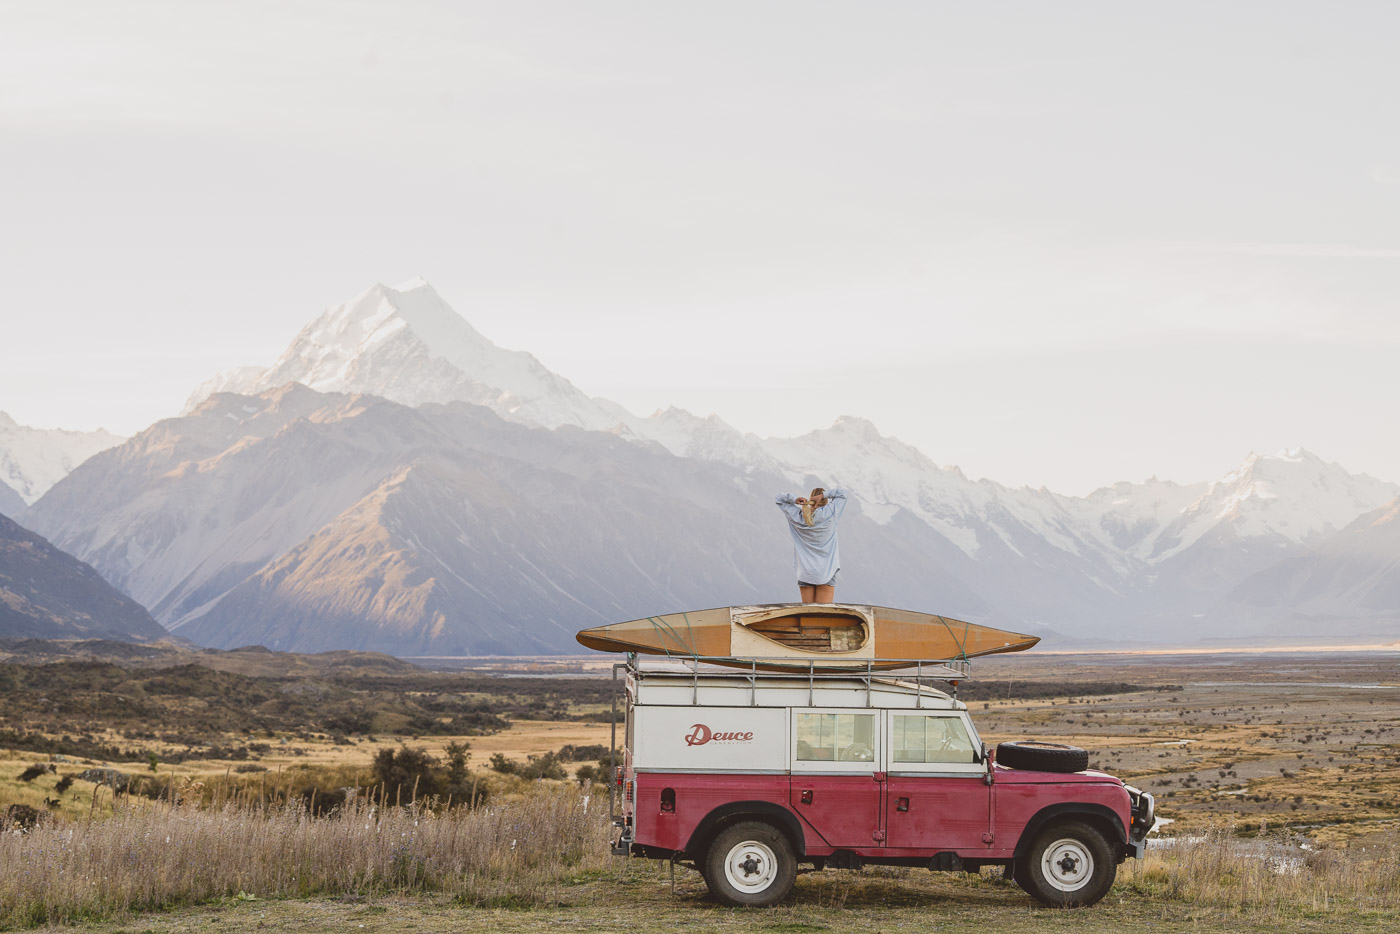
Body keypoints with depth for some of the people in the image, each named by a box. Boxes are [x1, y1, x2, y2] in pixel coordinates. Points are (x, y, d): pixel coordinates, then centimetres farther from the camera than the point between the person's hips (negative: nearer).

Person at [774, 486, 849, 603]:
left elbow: (779, 499, 12)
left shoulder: (798, 517, -1)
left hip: (805, 574, 2)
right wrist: (824, 495, -7)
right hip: (826, 573, -2)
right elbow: (842, 493, 3)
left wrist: (794, 499, -6)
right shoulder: (829, 514, -8)